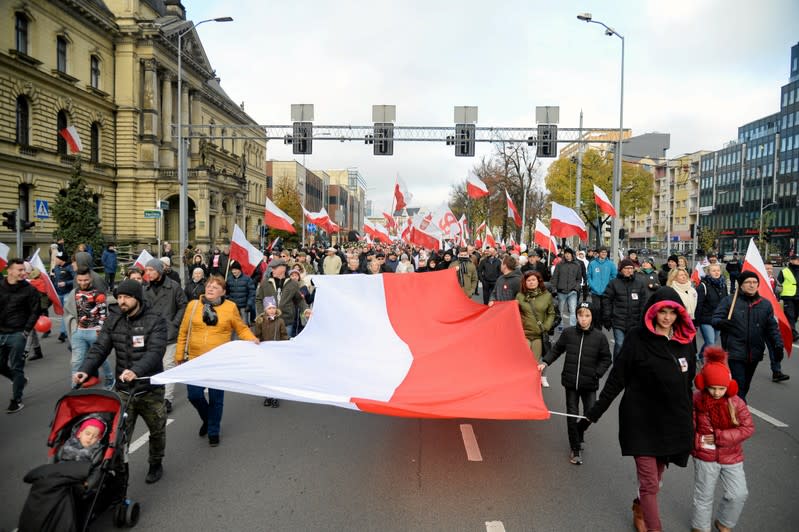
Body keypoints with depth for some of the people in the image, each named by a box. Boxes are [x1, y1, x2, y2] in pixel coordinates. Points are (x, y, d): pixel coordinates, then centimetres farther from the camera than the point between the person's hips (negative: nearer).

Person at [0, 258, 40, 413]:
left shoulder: (29, 289, -6)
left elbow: (34, 312, -4)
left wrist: (26, 331, -9)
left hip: (17, 334, -4)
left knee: (16, 367, 0)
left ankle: (16, 400, 10)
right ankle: (20, 381, 39)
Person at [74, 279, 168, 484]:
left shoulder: (155, 321, -11)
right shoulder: (113, 320, 3)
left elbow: (155, 352, -23)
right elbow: (100, 348, -3)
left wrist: (136, 371, -40)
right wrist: (85, 370, -22)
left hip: (150, 389, -2)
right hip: (123, 390, 2)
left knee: (157, 431, 16)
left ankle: (156, 464, 40)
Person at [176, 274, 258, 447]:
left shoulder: (230, 307, -4)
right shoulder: (193, 305, 0)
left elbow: (241, 329, 3)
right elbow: (183, 332, 6)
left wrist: (253, 339, -15)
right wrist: (179, 355, 7)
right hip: (195, 360, 2)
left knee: (216, 398, 8)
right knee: (194, 395, 3)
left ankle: (213, 431, 27)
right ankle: (207, 419, 35)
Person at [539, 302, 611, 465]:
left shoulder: (599, 337, -8)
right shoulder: (568, 333, -5)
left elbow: (606, 359, 2)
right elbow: (556, 350, 8)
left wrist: (597, 374, -9)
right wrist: (545, 362, -3)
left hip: (589, 384, 0)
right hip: (571, 382, 1)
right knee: (572, 416, 5)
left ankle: (579, 435, 36)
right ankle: (575, 449, 20)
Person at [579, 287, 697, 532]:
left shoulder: (686, 340, 2)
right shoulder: (637, 338, -11)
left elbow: (688, 382, 13)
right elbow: (616, 379, -8)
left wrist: (688, 416, 16)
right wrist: (593, 414, -9)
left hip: (673, 422, 5)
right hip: (642, 421, -4)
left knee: (655, 476, 18)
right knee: (649, 482, -2)